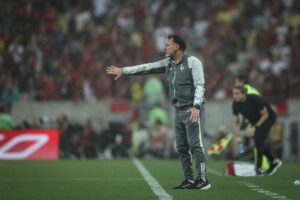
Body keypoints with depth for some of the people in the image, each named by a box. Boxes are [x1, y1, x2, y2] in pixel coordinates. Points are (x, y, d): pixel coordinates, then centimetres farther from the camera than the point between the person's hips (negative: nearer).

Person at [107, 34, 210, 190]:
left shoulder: (192, 62, -7)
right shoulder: (168, 63, 14)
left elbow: (200, 85, -15)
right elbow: (147, 68, 18)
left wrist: (196, 106, -27)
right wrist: (124, 70, 16)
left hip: (193, 110, -8)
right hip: (179, 111, 8)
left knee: (195, 145, -13)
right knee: (181, 147, 6)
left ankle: (202, 180, -14)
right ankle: (189, 180, 9)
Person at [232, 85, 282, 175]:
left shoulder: (255, 99, -34)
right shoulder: (236, 104, -18)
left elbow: (265, 115, -21)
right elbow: (236, 122, -5)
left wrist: (254, 128, -25)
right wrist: (237, 136, -18)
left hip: (268, 118, -6)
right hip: (255, 120, 6)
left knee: (258, 140, -21)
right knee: (258, 144, 2)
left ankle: (259, 168, -19)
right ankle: (274, 162, 23)